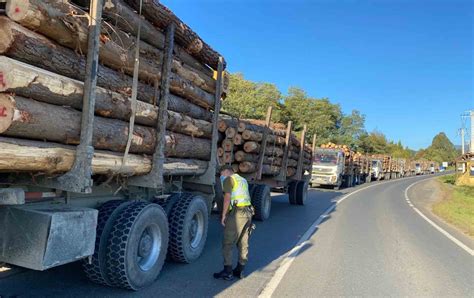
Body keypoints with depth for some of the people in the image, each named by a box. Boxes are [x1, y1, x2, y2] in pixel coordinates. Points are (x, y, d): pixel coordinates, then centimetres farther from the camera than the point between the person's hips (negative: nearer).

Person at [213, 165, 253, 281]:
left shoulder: (229, 179, -3)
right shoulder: (243, 180, 22)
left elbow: (227, 197, -14)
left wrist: (223, 215, -10)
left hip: (236, 213, -9)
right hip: (247, 212, 9)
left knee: (228, 243, 0)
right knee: (243, 243, 13)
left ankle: (227, 272, 3)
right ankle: (240, 270, 21)